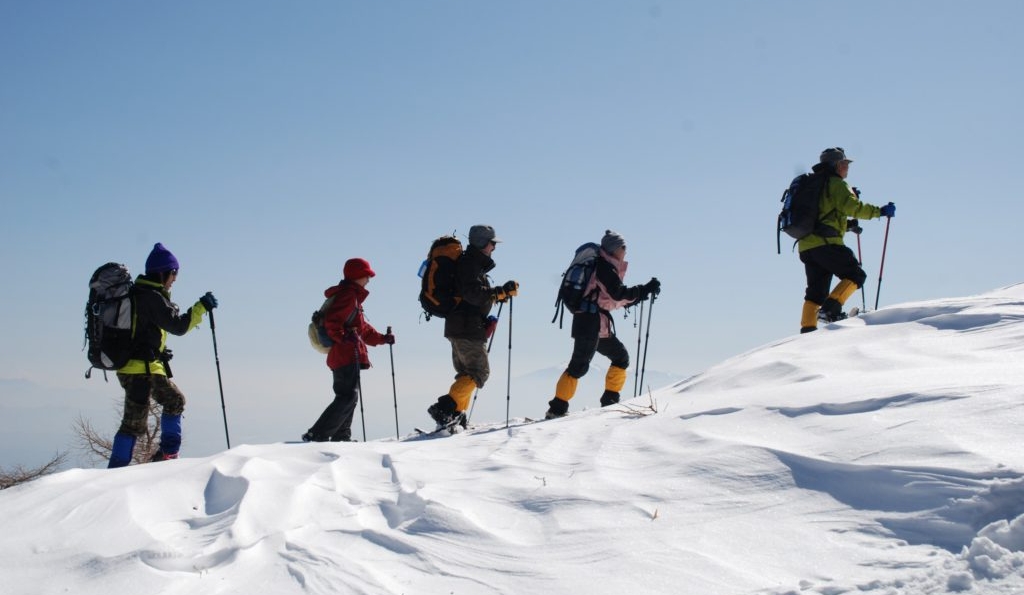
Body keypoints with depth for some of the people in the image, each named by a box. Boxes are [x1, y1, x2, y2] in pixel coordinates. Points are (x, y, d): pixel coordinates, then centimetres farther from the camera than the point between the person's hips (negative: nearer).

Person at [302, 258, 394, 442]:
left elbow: (362, 327, 31)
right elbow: (331, 320, -22)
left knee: (349, 397, 14)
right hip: (346, 355, -11)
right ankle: (317, 435, -20)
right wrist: (343, 337, -28)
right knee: (347, 397, -15)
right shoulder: (348, 295, -10)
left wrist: (382, 338, 30)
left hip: (347, 356, 11)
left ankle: (341, 437, 17)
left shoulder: (353, 296, 23)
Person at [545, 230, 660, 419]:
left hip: (600, 326, 10)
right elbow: (619, 295, -19)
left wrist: (644, 293, 16)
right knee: (579, 365, -12)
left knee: (621, 357, 15)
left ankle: (610, 401, 15)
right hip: (590, 321, -10)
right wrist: (645, 290, -16)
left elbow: (618, 301, 22)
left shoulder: (609, 268, 21)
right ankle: (557, 409, -13)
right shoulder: (604, 267, -9)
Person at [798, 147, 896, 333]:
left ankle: (807, 328, 1)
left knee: (816, 291, 10)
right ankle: (831, 308, -17)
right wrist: (880, 211, -9)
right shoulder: (836, 184, -1)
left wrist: (846, 225, 35)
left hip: (806, 246, 9)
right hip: (825, 243, -9)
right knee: (856, 275, -2)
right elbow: (852, 207, -15)